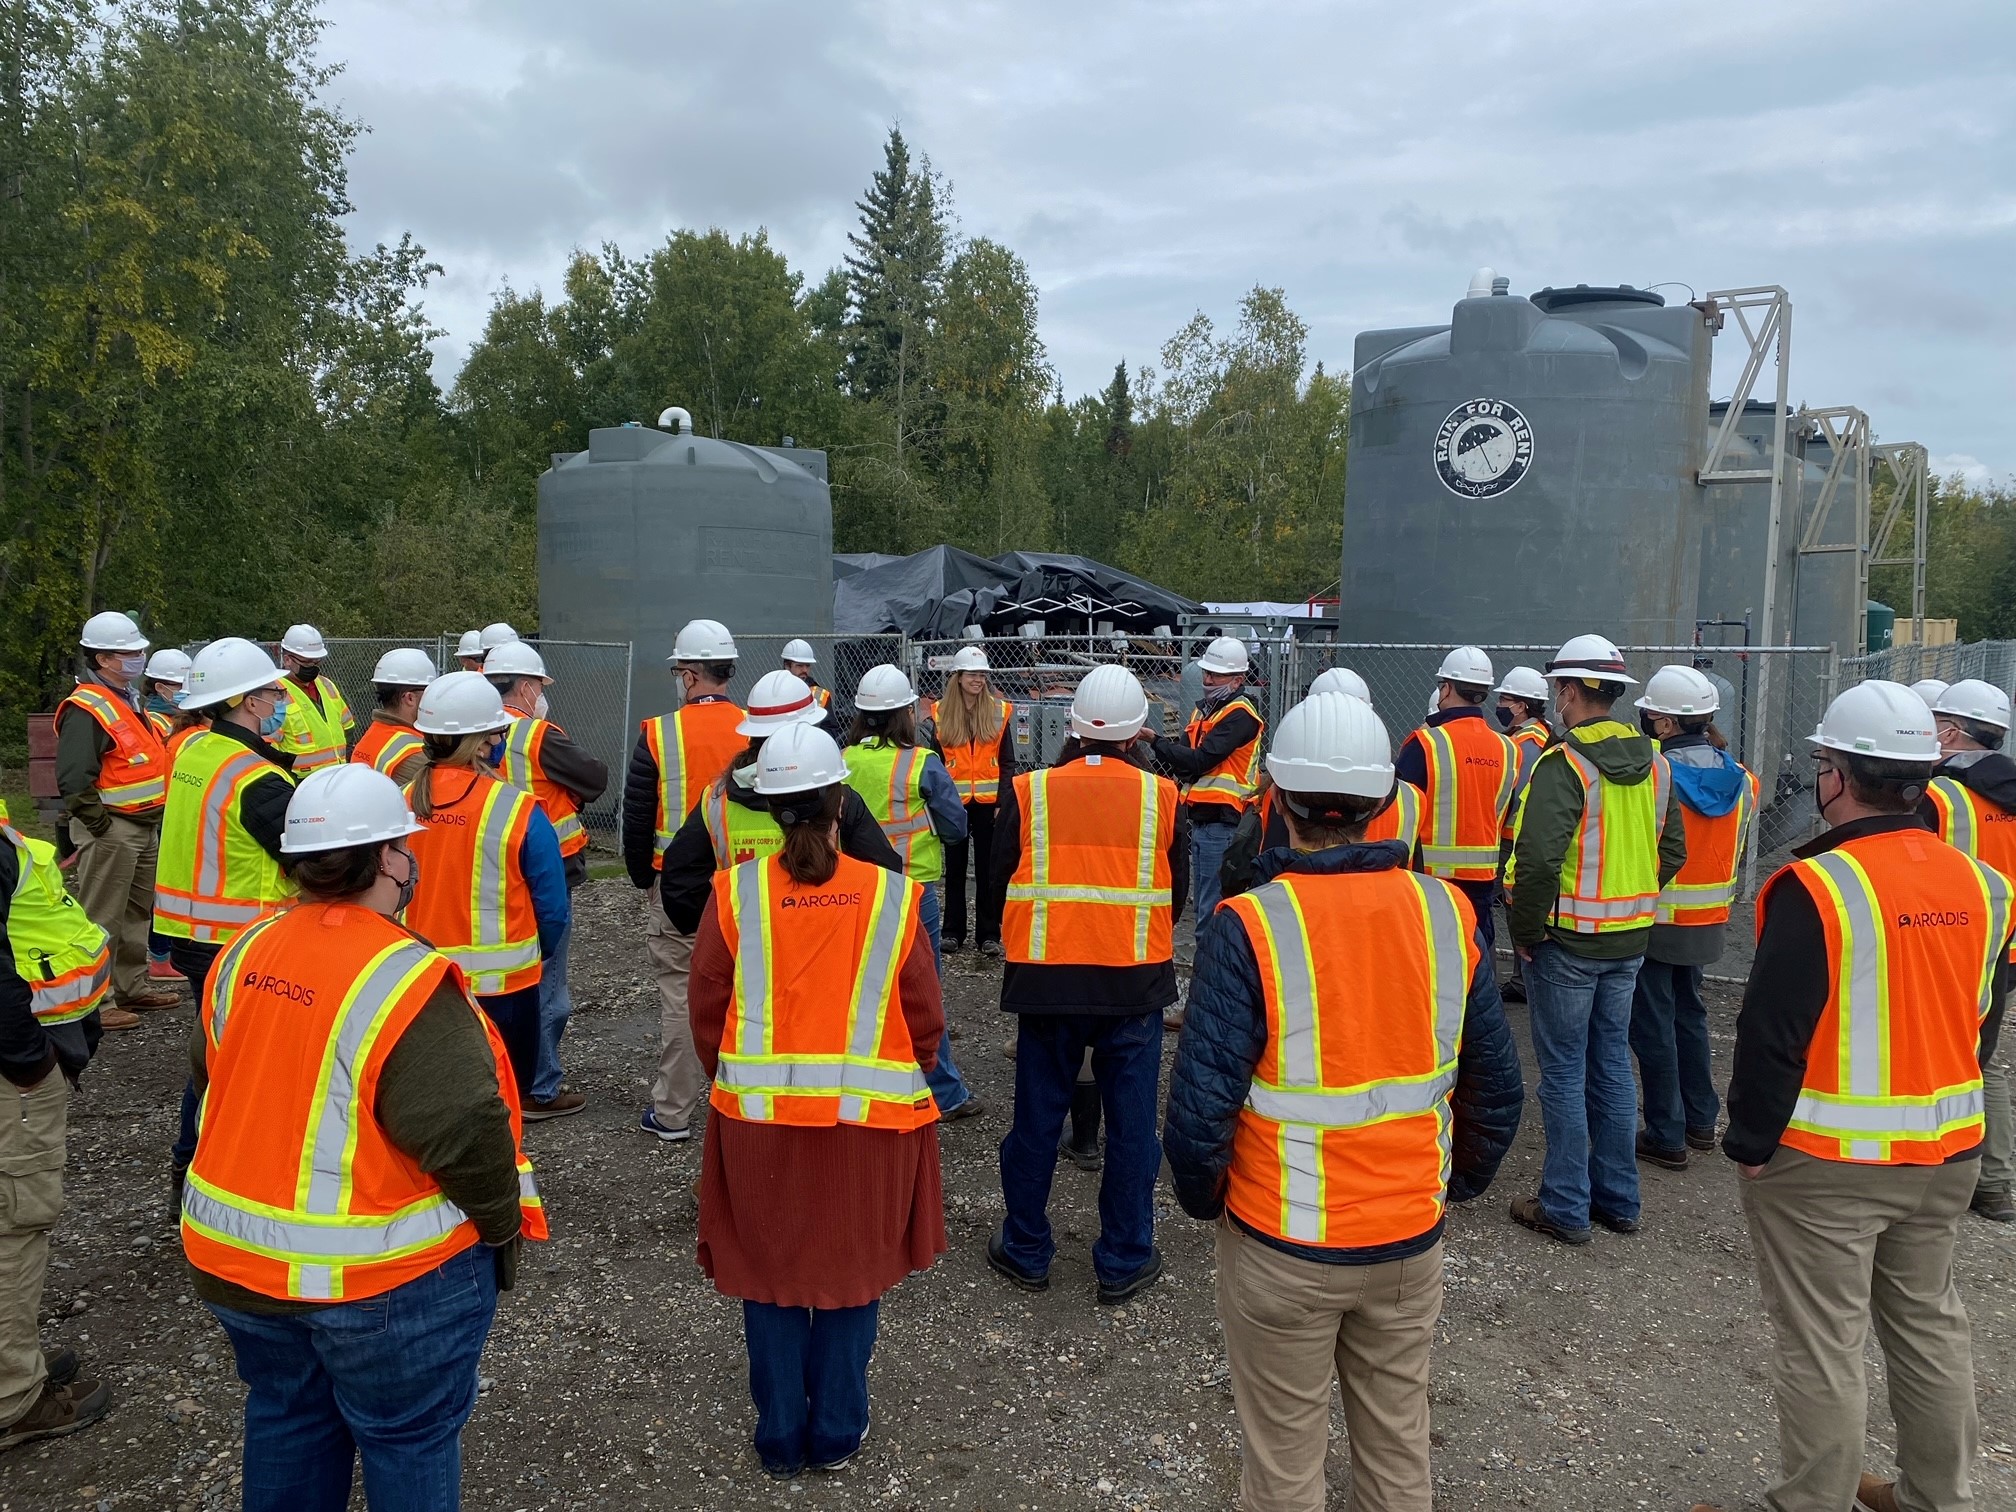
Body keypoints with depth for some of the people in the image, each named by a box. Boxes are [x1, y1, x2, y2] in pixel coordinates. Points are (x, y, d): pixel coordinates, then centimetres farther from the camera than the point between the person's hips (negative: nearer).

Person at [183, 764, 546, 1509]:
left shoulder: (245, 955, -2)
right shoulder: (406, 981, -25)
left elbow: (211, 1075, 11)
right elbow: (464, 1127, -27)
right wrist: (501, 1226, -10)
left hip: (238, 1253, 7)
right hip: (383, 1271, -7)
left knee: (287, 1417, 26)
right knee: (408, 1440, 13)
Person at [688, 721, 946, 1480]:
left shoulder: (734, 892, -10)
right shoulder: (892, 895, -11)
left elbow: (707, 1014, -3)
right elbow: (924, 1019, -4)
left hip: (759, 1117, 1)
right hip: (869, 1118, 0)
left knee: (770, 1274, 17)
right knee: (851, 1271, 17)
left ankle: (781, 1439, 30)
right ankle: (836, 1432, 30)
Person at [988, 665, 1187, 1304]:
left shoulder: (1029, 792, -7)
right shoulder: (1161, 797, -5)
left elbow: (1002, 878, 3)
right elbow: (1178, 894, 6)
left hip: (1045, 981, 0)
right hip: (1136, 985, 0)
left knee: (1036, 1120, 14)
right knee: (1131, 1125, 12)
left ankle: (1026, 1252, 27)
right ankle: (1124, 1261, 22)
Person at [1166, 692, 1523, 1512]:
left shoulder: (1248, 927, -20)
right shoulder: (1448, 914, -7)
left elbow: (1200, 1106, -20)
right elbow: (1498, 1089, 0)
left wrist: (1204, 1199, -1)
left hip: (1281, 1247, -3)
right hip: (1410, 1241, 4)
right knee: (1399, 1445, 23)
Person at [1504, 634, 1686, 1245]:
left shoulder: (1565, 763, -19)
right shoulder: (1653, 763, 5)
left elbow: (1538, 860, -27)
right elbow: (1673, 850, 13)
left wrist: (1526, 932, -15)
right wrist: (1633, 899, 16)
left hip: (1568, 941, -7)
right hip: (1629, 941, 7)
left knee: (1564, 1070, 3)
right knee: (1612, 1063, 17)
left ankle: (1565, 1206, 12)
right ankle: (1618, 1199, 27)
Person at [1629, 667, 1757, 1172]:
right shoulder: (1739, 779, 1)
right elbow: (1741, 852, 12)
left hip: (1654, 922, -7)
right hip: (1707, 922, 7)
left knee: (1653, 1027, 3)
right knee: (1690, 1016, 21)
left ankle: (1666, 1136, 10)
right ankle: (1701, 1120, 30)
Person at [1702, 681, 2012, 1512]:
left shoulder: (1819, 886, -21)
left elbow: (1772, 1034, -20)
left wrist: (1752, 1143, -9)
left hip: (1826, 1161, -7)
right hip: (1945, 1152, 7)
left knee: (1822, 1344, 5)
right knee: (1928, 1325, 21)